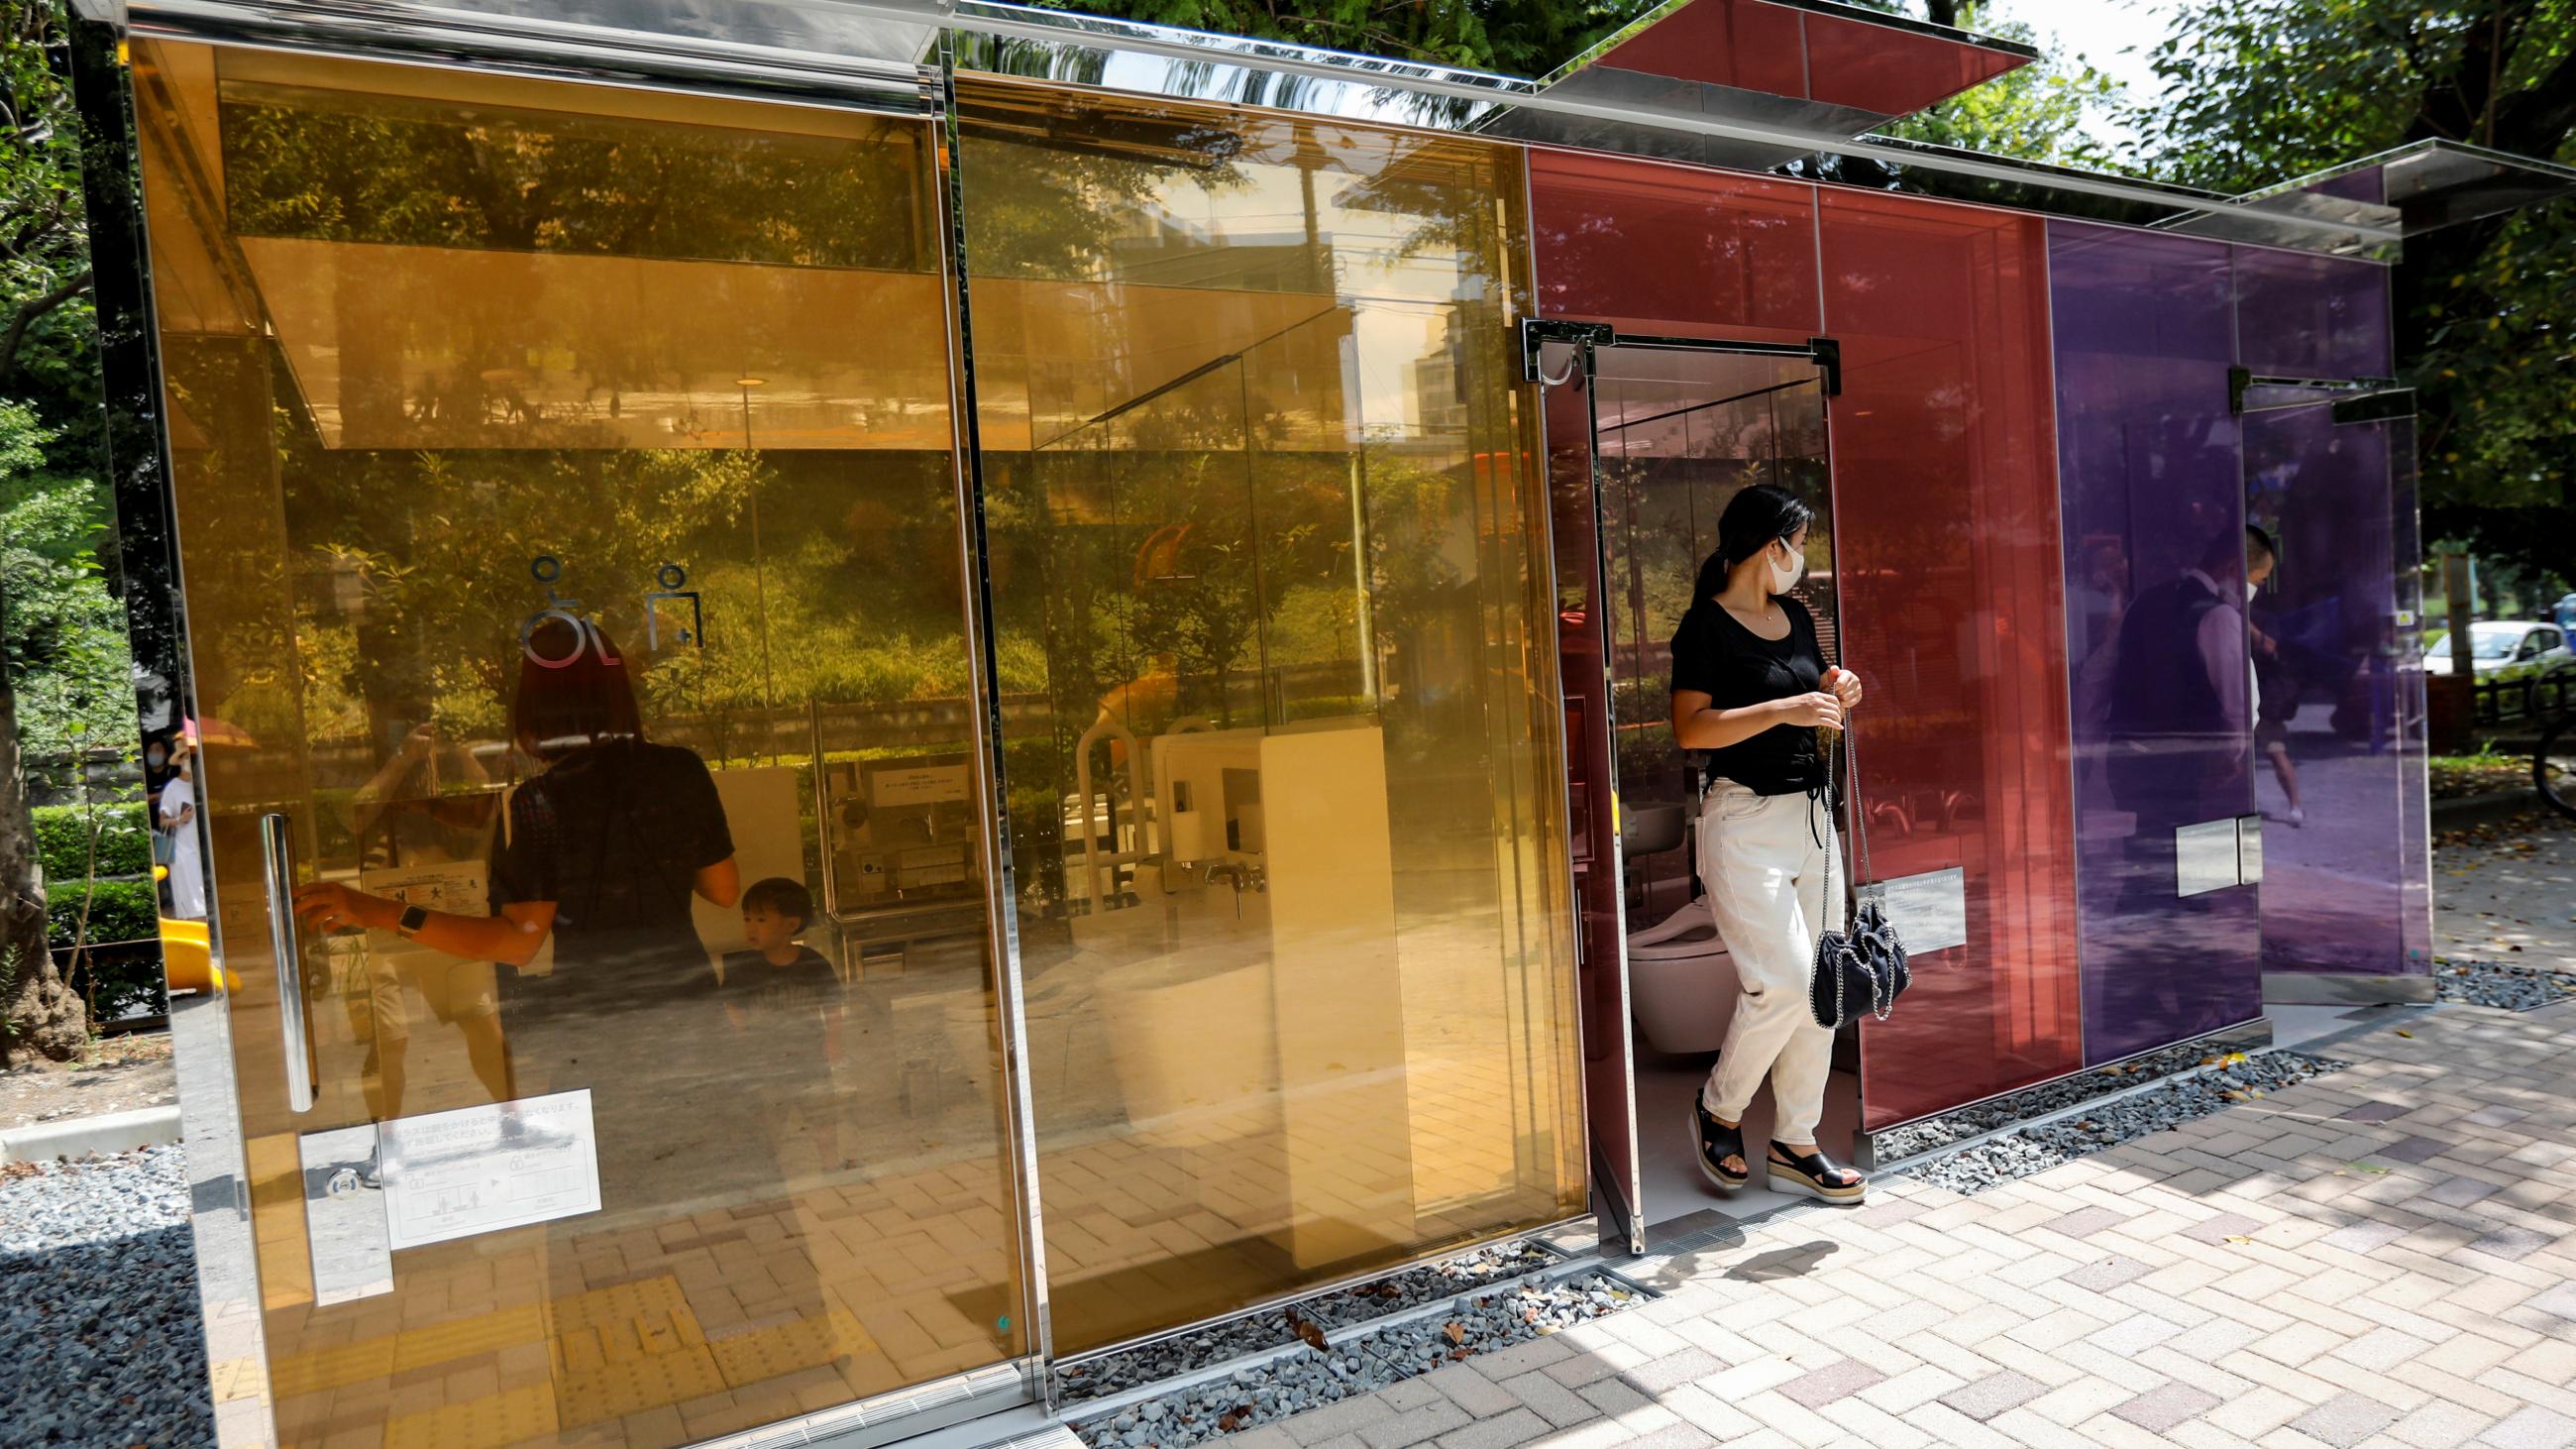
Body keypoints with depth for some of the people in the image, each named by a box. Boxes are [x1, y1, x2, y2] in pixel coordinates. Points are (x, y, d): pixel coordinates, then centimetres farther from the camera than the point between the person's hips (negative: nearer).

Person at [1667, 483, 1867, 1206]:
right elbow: (1690, 728, -19)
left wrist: (1833, 697, 4)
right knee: (1784, 981, -11)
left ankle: (1793, 1143, 20)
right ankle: (1718, 1110, 14)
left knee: (1820, 983, 8)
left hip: (1810, 813, 8)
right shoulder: (1707, 625, -10)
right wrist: (1784, 710, -23)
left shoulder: (1797, 616, 14)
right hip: (1744, 822, -8)